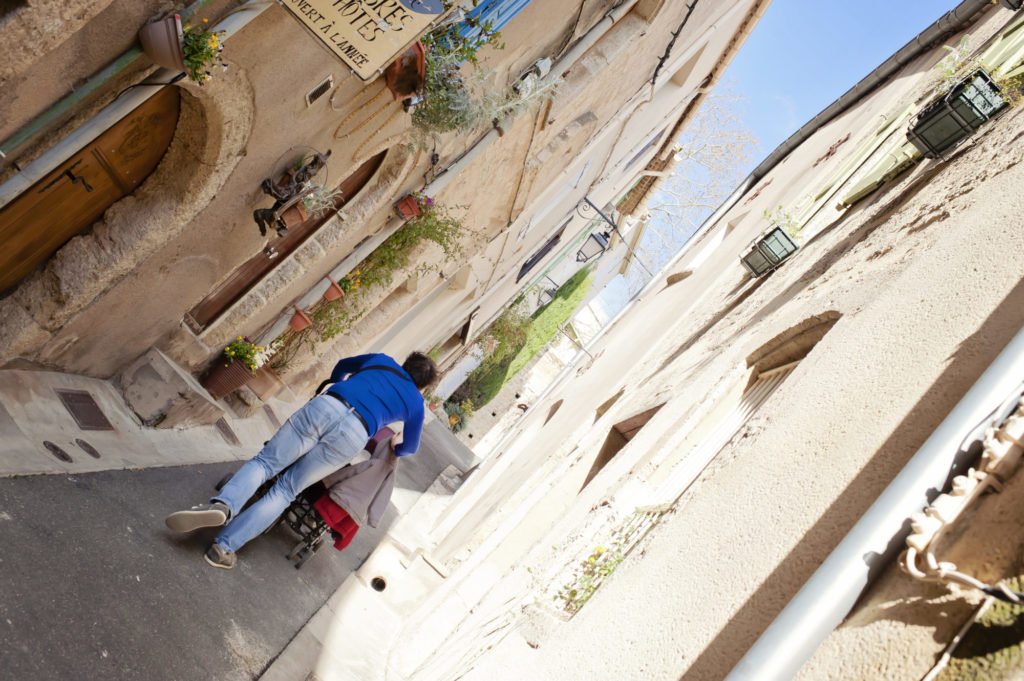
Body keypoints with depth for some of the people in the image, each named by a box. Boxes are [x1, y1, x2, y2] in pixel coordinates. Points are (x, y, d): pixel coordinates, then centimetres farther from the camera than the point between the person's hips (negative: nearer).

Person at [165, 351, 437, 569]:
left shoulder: (382, 360, 30)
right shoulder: (416, 402, 25)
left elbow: (342, 365, 48)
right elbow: (410, 448, 36)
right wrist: (396, 446, 58)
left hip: (327, 404, 1)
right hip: (354, 436, -1)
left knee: (264, 462, 6)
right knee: (286, 489, 7)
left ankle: (223, 504, -22)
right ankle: (224, 547, -2)